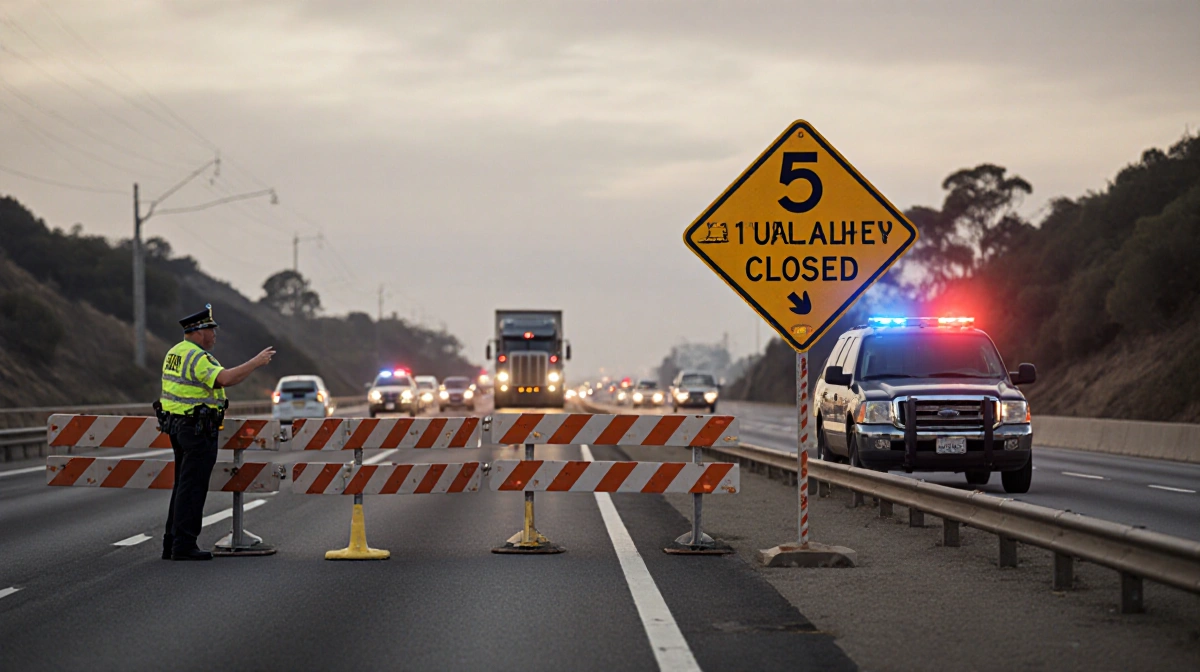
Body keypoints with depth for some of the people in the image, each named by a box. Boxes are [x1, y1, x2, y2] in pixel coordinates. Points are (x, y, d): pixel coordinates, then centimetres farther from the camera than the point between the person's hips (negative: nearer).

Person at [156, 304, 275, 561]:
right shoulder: (198, 357, -18)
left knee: (183, 486, 15)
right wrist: (256, 362, -25)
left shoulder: (175, 353, 14)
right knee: (192, 488, -6)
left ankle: (172, 544, 17)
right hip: (199, 431, -10)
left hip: (177, 426, 10)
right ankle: (184, 546, -5)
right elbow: (225, 379, -32)